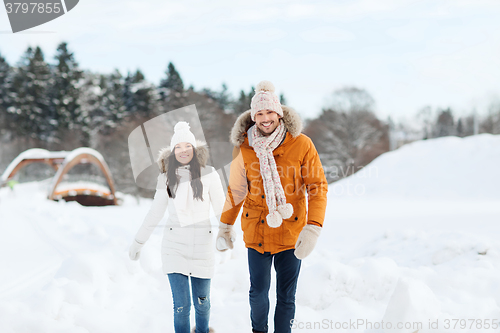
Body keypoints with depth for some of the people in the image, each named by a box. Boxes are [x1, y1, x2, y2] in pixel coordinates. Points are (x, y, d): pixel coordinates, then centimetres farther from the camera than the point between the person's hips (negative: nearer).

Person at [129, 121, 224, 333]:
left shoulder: (208, 174, 0)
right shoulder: (166, 178, 6)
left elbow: (221, 209, 2)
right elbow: (154, 214, 14)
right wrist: (138, 243, 17)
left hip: (202, 246, 0)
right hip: (174, 246, 0)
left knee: (202, 301, 9)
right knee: (181, 305, -7)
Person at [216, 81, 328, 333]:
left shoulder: (301, 145, -9)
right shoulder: (243, 149, -2)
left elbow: (318, 187, -8)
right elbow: (235, 191, 10)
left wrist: (313, 228, -18)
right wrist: (225, 227, 13)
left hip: (291, 231, -1)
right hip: (257, 233, 1)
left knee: (286, 296, 6)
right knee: (258, 291, 8)